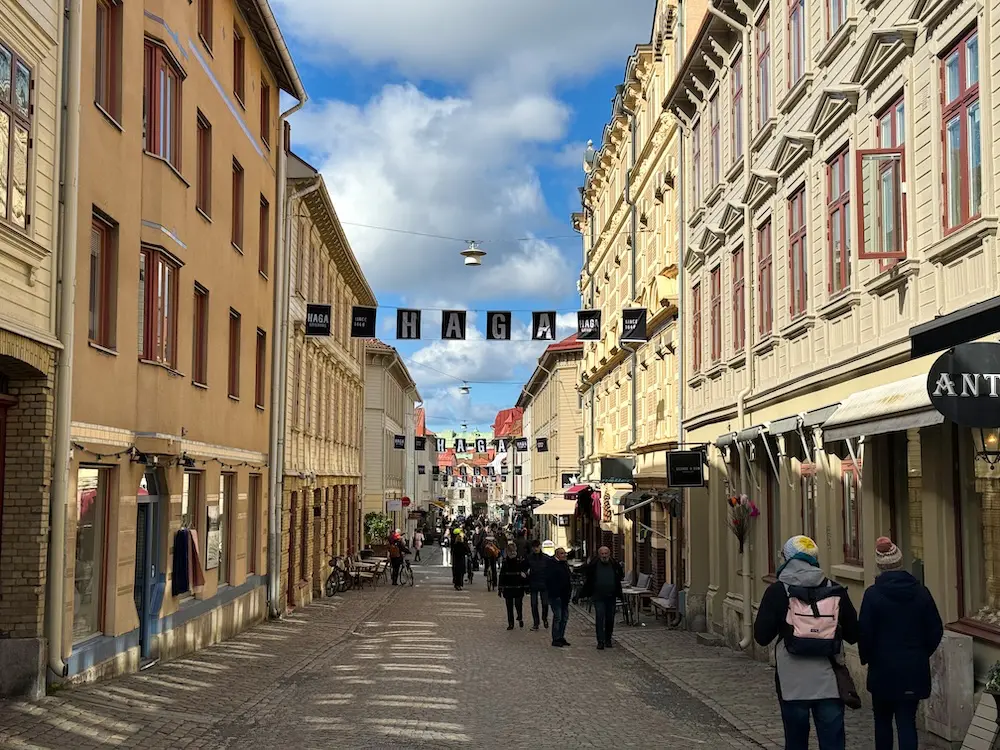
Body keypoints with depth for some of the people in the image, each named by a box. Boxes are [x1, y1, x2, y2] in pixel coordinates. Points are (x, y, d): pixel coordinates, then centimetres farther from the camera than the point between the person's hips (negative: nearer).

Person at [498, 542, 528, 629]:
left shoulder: (521, 561, -3)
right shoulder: (505, 562, 5)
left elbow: (525, 574, 1)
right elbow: (502, 575, 9)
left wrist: (526, 586, -2)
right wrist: (501, 588, 6)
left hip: (518, 587, -2)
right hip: (508, 588, 2)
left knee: (518, 604, -4)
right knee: (509, 606, 5)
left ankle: (520, 618, 25)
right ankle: (510, 624, 15)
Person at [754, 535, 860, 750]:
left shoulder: (777, 592, -5)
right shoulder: (836, 592, 2)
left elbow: (762, 637, -4)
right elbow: (853, 635, 7)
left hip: (793, 684, -1)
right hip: (829, 683, 1)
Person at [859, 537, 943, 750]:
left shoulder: (873, 594, -11)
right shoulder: (920, 592, -2)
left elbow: (865, 633, -10)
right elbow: (936, 630, 3)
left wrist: (866, 658, 7)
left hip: (883, 668, -2)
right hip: (914, 669, 2)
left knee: (883, 721, 15)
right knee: (907, 721, 3)